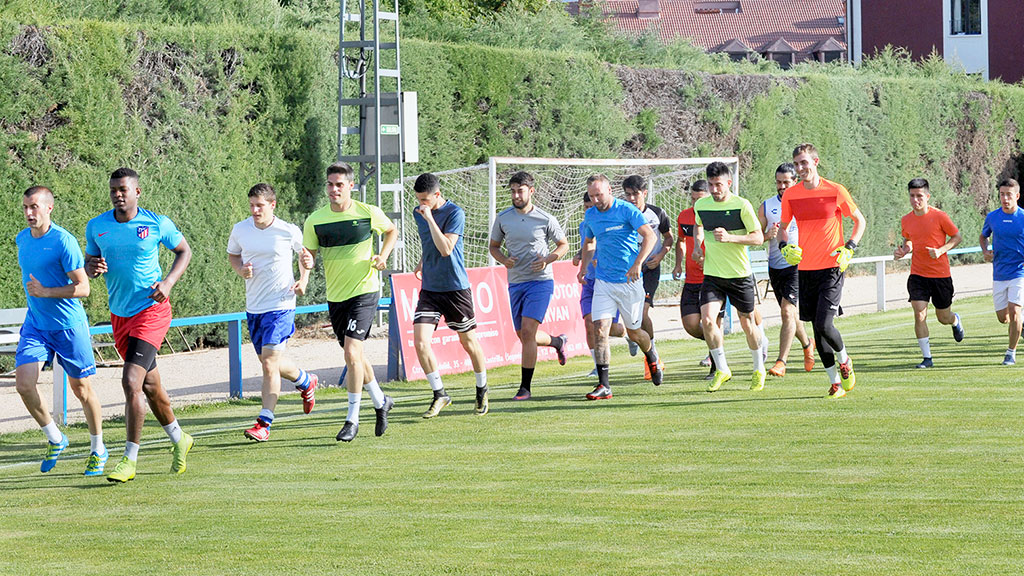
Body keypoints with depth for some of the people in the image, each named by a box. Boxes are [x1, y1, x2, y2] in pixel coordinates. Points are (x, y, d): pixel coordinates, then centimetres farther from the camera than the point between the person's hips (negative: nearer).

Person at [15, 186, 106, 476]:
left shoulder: (64, 241, -17)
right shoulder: (22, 239, 5)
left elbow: (83, 288, -18)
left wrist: (45, 292, -25)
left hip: (69, 325, -5)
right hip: (35, 326, 5)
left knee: (81, 389, 6)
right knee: (23, 384, -12)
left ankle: (97, 449, 25)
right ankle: (55, 439, 9)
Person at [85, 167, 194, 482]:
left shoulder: (158, 224, -7)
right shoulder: (96, 227, 3)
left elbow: (184, 250, 7)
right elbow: (89, 264, 15)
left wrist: (168, 282, -8)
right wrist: (93, 267, -10)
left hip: (151, 310, -5)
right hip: (119, 315, 5)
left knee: (131, 381, -18)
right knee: (149, 385, 16)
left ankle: (130, 459, -13)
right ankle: (179, 439, 38)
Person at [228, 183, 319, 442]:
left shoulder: (289, 232, -8)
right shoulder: (240, 230, -1)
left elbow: (306, 252, 11)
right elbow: (232, 255, 17)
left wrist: (303, 281, -2)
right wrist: (241, 270, -5)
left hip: (281, 306, -5)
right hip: (253, 307, 5)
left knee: (269, 363, -15)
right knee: (271, 362, 15)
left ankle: (264, 424, -12)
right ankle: (306, 381, 46)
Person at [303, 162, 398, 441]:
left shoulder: (369, 213, -7)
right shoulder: (315, 221, -3)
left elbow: (392, 231, 12)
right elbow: (309, 254, 1)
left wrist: (382, 256, -3)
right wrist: (307, 262, -23)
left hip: (364, 291, -4)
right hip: (335, 296, 4)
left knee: (351, 352, -17)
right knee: (355, 355, 14)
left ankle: (352, 418, -9)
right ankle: (380, 402, 38)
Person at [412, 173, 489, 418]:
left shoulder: (454, 213, -13)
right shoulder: (418, 214, 7)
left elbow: (445, 249, -24)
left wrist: (430, 217, -25)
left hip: (456, 289, -5)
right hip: (429, 289, 5)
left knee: (468, 342, 7)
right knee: (420, 342, -12)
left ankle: (482, 390, 29)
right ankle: (440, 395, 1)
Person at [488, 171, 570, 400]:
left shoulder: (545, 220, -5)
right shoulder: (503, 218, 4)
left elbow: (563, 244, 7)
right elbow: (493, 246, 15)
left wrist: (547, 260, -11)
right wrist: (504, 260, -6)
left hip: (540, 281, -5)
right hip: (515, 283, 5)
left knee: (527, 332, -16)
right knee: (524, 336, 11)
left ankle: (526, 387, -9)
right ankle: (558, 342, 44)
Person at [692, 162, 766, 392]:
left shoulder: (742, 205, -11)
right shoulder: (701, 205, 3)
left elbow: (758, 237, -10)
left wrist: (730, 237, -23)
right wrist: (697, 245, 8)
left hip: (740, 275, -3)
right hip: (712, 275, 3)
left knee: (747, 323, 8)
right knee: (707, 319, -15)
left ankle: (759, 369, 30)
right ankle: (721, 369, 0)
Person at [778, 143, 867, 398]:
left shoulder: (835, 191, -6)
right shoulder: (791, 195, 3)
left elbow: (860, 221, 5)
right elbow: (783, 226, 17)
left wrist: (848, 248, -8)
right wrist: (784, 247, -3)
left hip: (831, 267, -4)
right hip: (805, 269, 4)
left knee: (824, 324, -15)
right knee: (817, 327, 6)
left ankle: (845, 360, 15)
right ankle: (835, 382, 17)